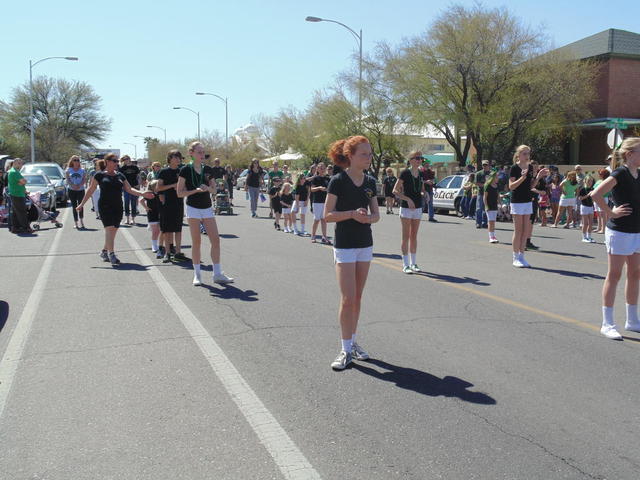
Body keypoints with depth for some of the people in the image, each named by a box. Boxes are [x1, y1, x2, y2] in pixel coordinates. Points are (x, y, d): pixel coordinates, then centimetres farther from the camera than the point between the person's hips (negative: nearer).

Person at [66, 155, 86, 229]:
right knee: (74, 206, 1)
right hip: (71, 190, 0)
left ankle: (81, 220, 3)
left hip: (81, 190, 0)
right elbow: (67, 179, 1)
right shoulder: (68, 170, 8)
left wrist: (79, 185, -14)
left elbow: (85, 179, 2)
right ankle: (76, 222, 5)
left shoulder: (82, 170, 9)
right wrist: (73, 185, -15)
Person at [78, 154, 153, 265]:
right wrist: (82, 204, 3)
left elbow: (129, 189, 14)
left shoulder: (120, 175, 13)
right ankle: (112, 254, -17)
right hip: (105, 206, -5)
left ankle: (104, 251, 24)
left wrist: (142, 194, 2)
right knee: (109, 229, -15)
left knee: (113, 231, 7)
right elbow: (90, 190, 5)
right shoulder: (100, 175, 1)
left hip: (118, 207, 5)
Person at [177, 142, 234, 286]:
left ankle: (217, 274, 5)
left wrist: (208, 188, -10)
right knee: (196, 241, 0)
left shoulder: (208, 169, 6)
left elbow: (214, 189, 13)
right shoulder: (186, 170, -6)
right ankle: (197, 274, 10)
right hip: (193, 209, -4)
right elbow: (179, 193, -6)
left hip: (207, 208, 4)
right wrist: (196, 190, -19)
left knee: (215, 239, -2)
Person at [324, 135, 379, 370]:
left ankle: (352, 342, 23)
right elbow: (328, 215, -11)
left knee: (357, 298, 12)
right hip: (344, 246, -6)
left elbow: (376, 214, 9)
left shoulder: (370, 182, 6)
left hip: (365, 245, 6)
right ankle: (346, 350, 1)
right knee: (348, 299, -8)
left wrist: (368, 217, -13)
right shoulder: (338, 181, -11)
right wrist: (352, 213, -24)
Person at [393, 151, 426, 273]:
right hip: (406, 208, -6)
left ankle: (413, 263, 18)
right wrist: (408, 199, -21)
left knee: (414, 236, 11)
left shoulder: (421, 174, 8)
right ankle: (405, 264, 4)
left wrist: (424, 194, -3)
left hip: (418, 208, 6)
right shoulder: (405, 173, -10)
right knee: (406, 237, -1)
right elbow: (395, 191, -12)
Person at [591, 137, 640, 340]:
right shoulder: (620, 173, -14)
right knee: (614, 276, -3)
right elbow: (596, 194, -25)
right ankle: (607, 324, 3)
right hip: (620, 231, -8)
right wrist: (611, 212, -18)